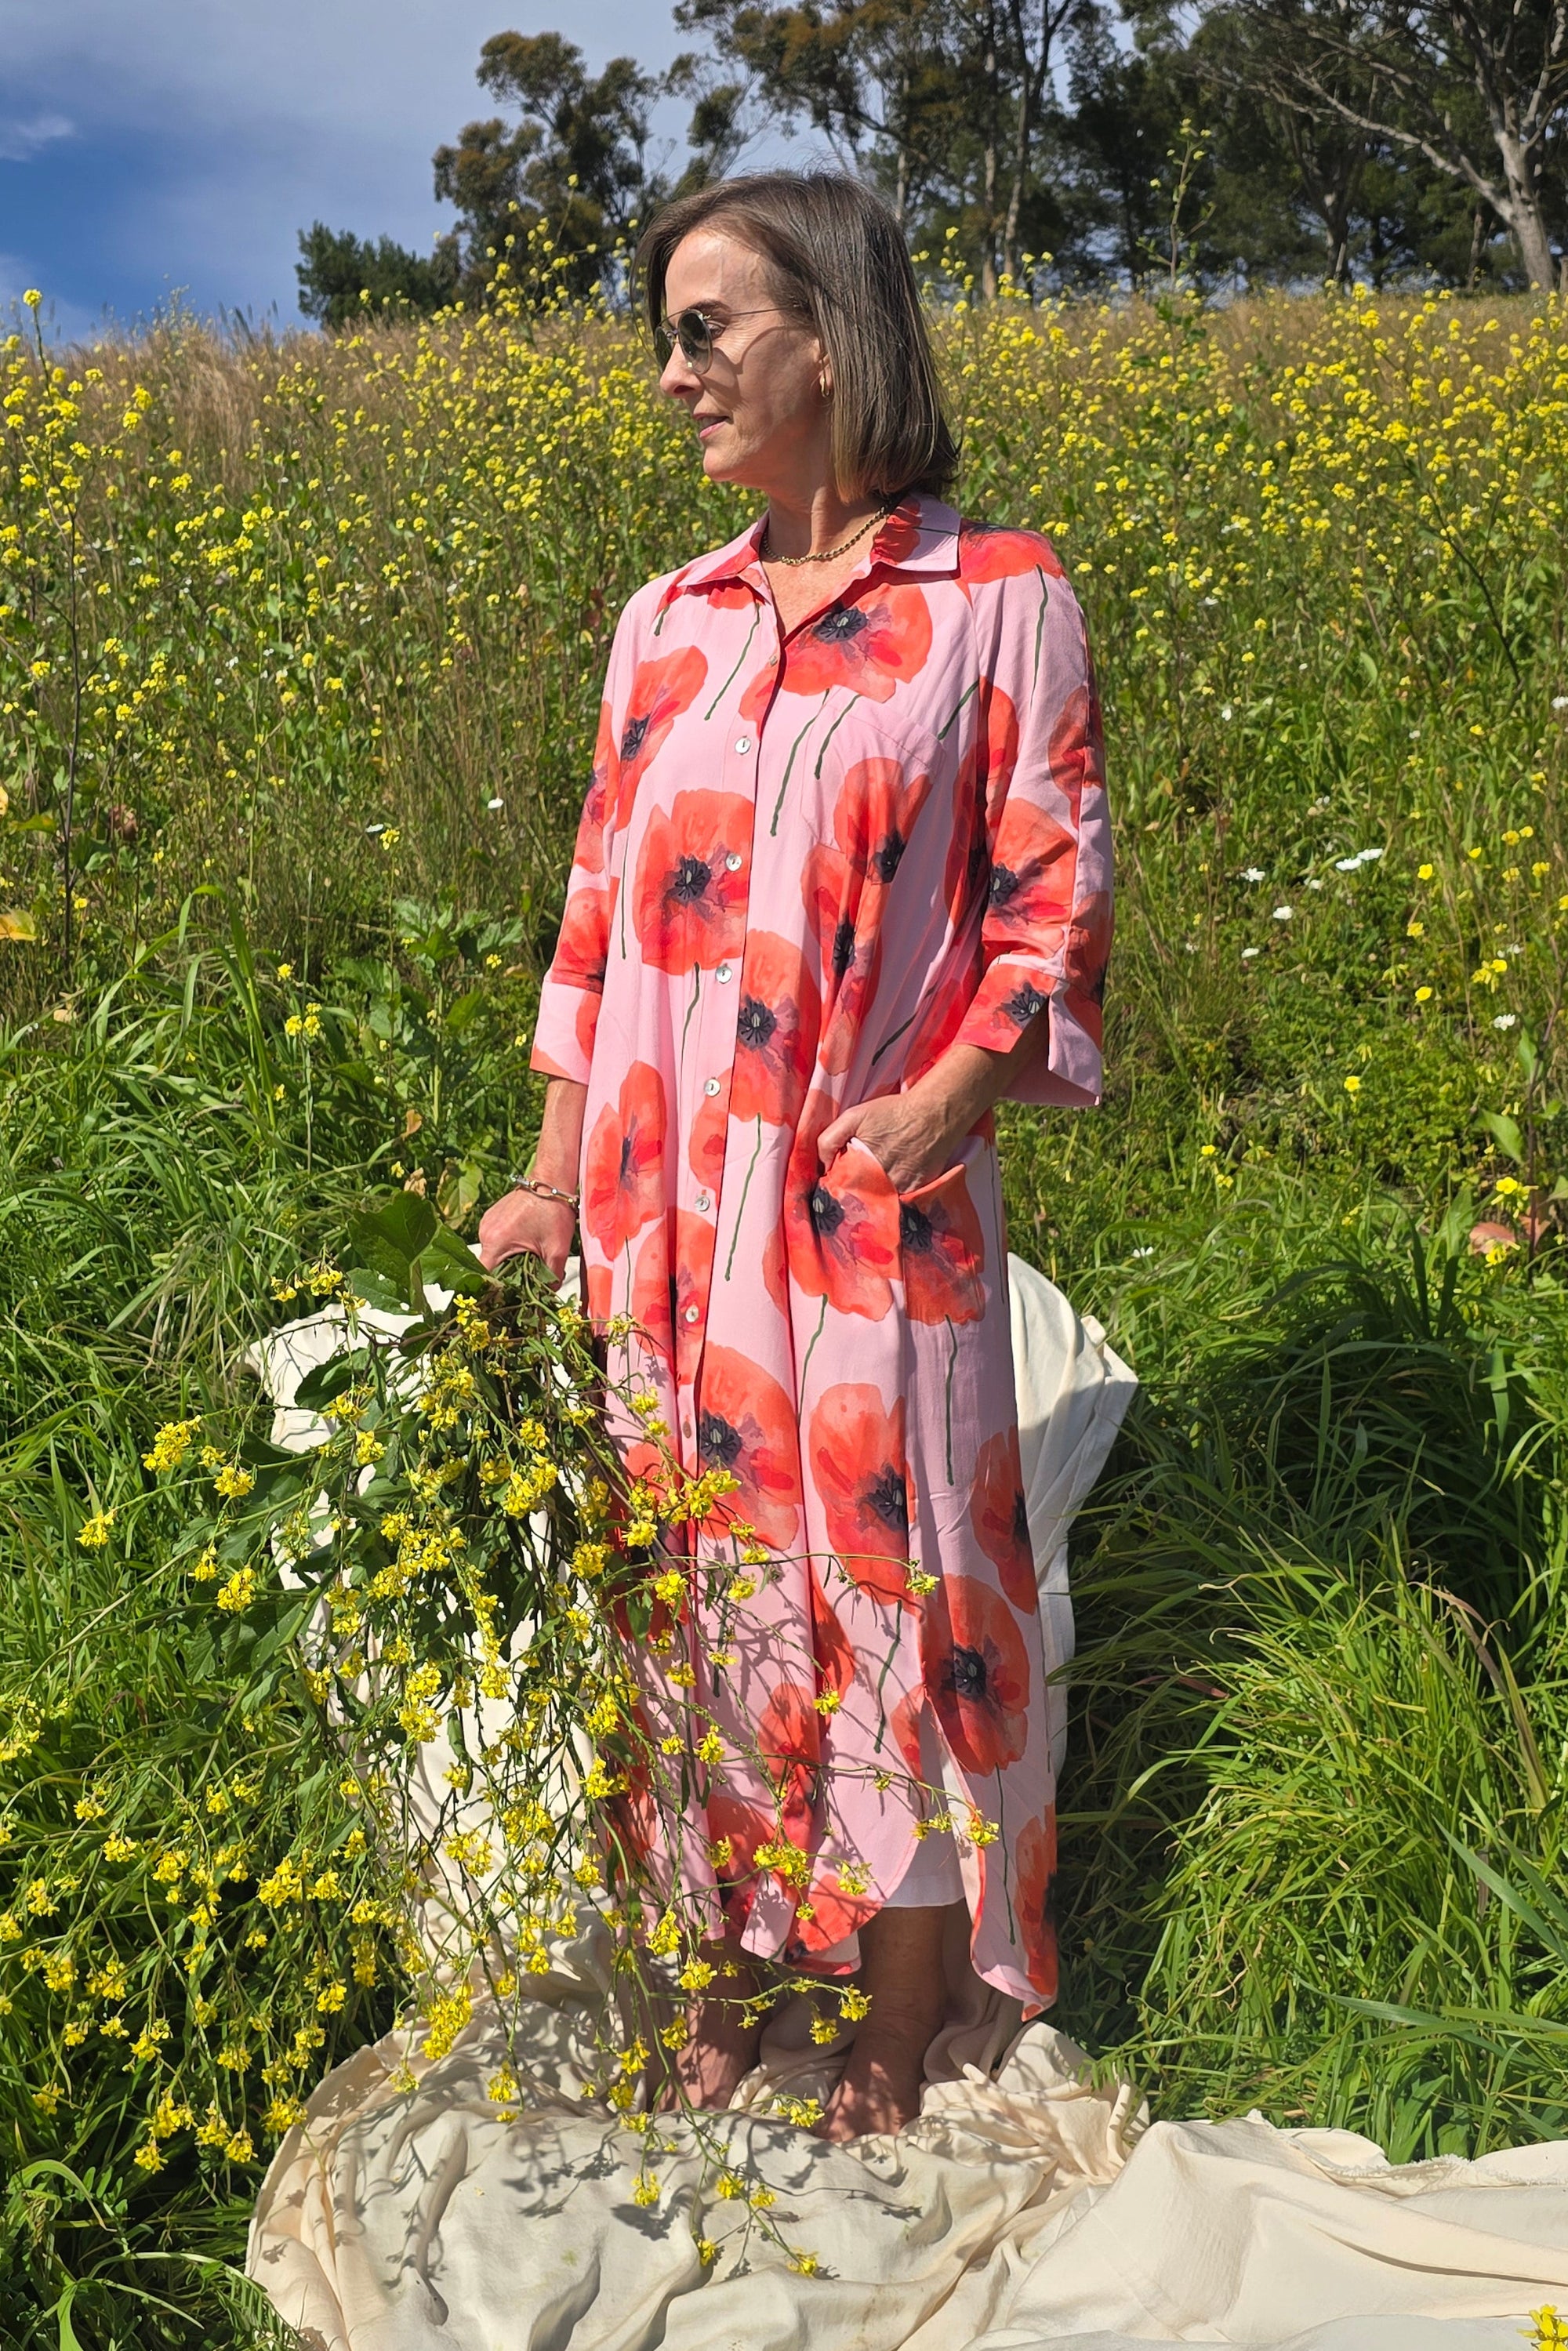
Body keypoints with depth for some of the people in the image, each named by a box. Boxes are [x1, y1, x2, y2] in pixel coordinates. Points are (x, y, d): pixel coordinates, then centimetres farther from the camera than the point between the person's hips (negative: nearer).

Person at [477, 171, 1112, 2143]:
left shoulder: (1001, 599, -1)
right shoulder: (663, 623, 11)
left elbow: (1056, 896, -1)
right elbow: (601, 913, 11)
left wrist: (967, 1088, -18)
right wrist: (557, 1183, 7)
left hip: (879, 1207, -4)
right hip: (665, 1217, 4)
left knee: (895, 1589, 5)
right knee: (698, 1588, 13)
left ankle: (895, 2047, 27)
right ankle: (718, 1986, 34)